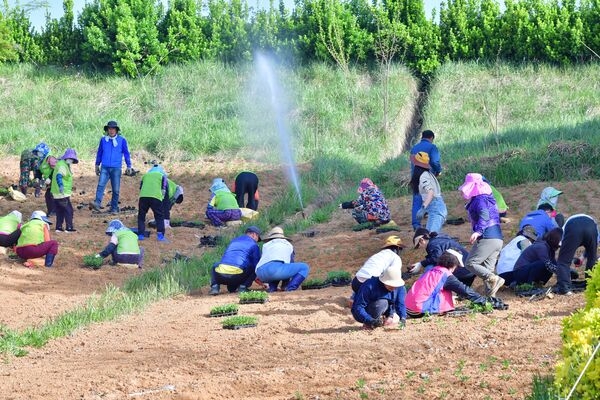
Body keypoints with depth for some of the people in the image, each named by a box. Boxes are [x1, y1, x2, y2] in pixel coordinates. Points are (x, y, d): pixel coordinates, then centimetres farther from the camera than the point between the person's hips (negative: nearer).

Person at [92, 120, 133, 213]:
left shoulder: (122, 140, 1)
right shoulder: (103, 139, 7)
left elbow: (126, 153, 9)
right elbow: (99, 153, 18)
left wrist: (129, 166, 7)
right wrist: (97, 165, 21)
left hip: (116, 168, -1)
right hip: (105, 167, 1)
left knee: (116, 189, 2)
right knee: (101, 185, -18)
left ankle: (114, 208, 9)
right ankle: (97, 203, -29)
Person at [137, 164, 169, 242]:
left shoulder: (145, 175, 30)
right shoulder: (162, 176, 22)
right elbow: (164, 190, 15)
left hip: (143, 196, 2)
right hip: (156, 197, -2)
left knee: (141, 215, 16)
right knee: (159, 216, 9)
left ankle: (140, 234, 12)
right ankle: (160, 235, 0)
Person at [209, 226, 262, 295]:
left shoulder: (234, 241, 29)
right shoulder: (253, 244, 12)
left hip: (220, 275, 4)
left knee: (215, 267, 36)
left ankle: (214, 286, 10)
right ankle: (242, 287, 2)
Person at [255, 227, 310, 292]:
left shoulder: (266, 245, 36)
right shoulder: (289, 245, 34)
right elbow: (291, 264, 39)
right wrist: (284, 284, 49)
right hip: (275, 268, -4)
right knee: (304, 267, 15)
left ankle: (272, 288, 16)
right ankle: (289, 288, -2)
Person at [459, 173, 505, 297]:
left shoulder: (479, 199, -6)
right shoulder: (487, 198, 23)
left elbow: (484, 215, -24)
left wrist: (478, 231, -36)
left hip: (487, 238, -10)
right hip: (498, 238, 10)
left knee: (470, 263, -6)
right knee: (487, 269, 10)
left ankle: (494, 279, -22)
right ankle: (490, 294, 0)